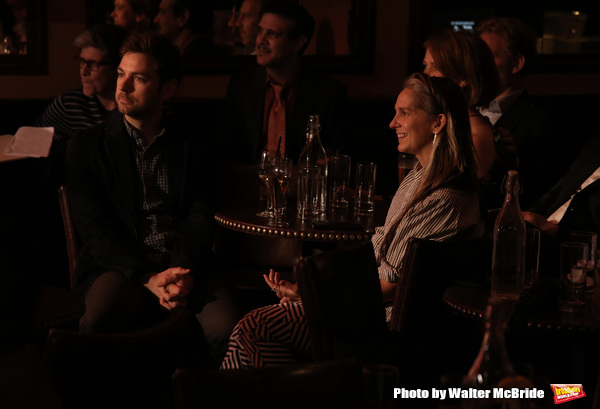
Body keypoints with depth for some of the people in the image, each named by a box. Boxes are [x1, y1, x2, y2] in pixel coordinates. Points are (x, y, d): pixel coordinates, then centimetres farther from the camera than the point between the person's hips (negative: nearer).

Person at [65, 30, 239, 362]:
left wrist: (185, 271, -17)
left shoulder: (190, 147, 16)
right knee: (96, 323, -36)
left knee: (228, 330, -29)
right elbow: (94, 226, 0)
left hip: (183, 265, 2)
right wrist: (148, 277, -16)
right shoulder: (87, 146, 11)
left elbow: (201, 217, 6)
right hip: (119, 266, -1)